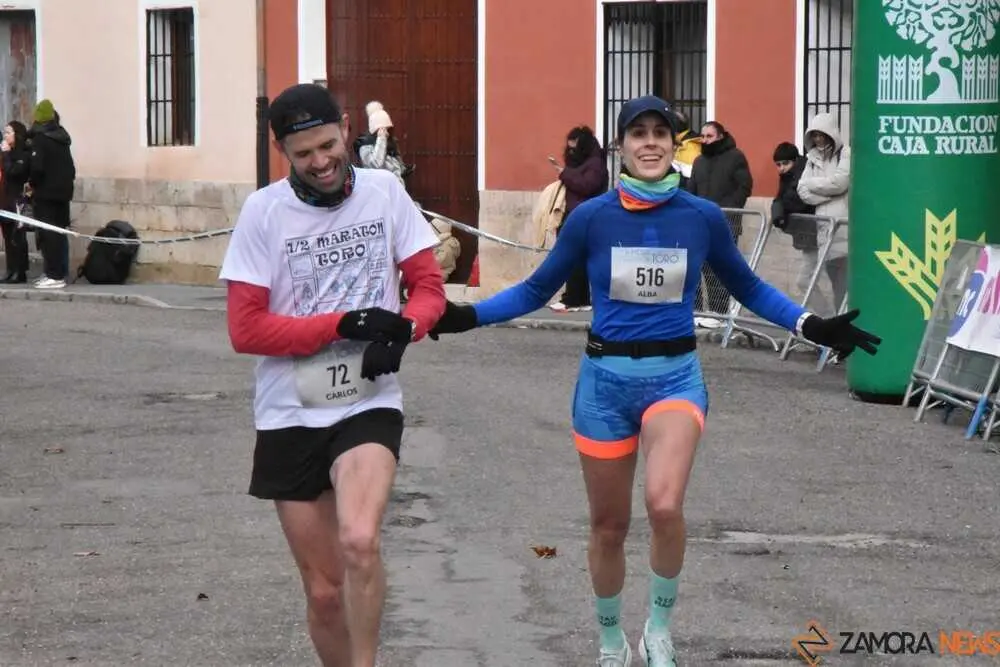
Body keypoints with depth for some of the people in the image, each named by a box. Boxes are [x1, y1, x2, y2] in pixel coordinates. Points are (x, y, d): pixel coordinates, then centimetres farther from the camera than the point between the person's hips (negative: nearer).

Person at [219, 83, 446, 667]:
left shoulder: (384, 191, -2)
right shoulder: (264, 211, -6)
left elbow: (428, 286, 5)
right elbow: (246, 329, -9)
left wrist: (402, 329, -17)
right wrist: (344, 324, -18)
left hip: (370, 405, -1)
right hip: (290, 416, 1)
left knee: (360, 542, -28)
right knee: (324, 590, 6)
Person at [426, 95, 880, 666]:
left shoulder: (704, 217, -3)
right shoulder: (591, 217, -6)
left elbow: (749, 288, 12)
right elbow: (537, 290, 5)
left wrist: (812, 326, 1)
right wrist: (468, 317, -7)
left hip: (675, 376, -1)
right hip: (606, 378, 1)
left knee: (665, 506, -25)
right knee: (609, 525, 11)